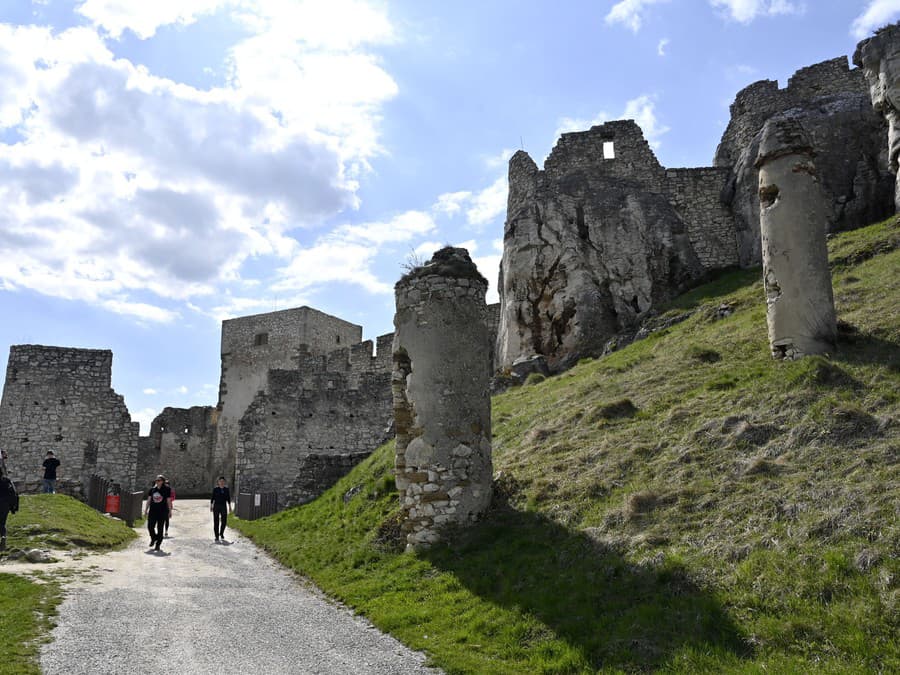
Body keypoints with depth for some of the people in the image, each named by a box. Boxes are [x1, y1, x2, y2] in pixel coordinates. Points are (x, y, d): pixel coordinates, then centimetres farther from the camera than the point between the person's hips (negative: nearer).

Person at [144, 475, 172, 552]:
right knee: (150, 526, 1)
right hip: (152, 511, 3)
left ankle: (158, 544, 13)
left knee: (160, 528, 1)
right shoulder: (152, 489, 6)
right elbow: (148, 500, 12)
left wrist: (170, 511, 0)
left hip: (162, 512, -3)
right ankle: (153, 539, 30)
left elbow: (169, 501, 0)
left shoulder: (166, 490, -3)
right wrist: (146, 510, 10)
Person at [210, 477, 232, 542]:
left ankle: (221, 533, 27)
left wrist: (229, 507, 4)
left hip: (224, 507, 2)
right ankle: (217, 536, 6)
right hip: (216, 506, -2)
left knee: (224, 521, 1)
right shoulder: (215, 489, -2)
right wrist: (211, 506, -5)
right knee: (216, 522, -2)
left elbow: (228, 498, 7)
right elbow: (212, 498, 0)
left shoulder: (226, 489, 4)